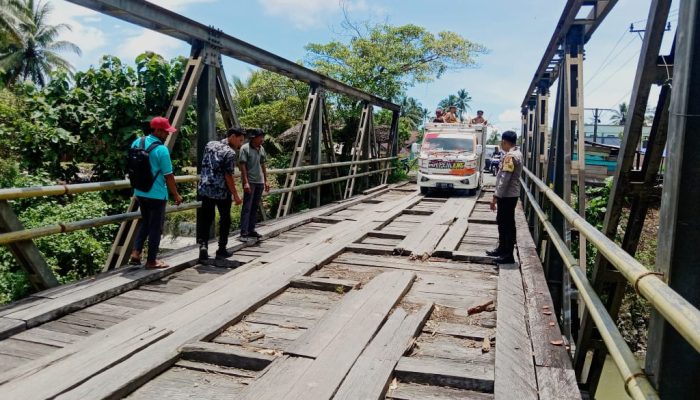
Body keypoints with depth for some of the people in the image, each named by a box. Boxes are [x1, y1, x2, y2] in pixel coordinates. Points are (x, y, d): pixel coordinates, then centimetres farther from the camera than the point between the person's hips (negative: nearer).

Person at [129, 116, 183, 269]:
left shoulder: (137, 142, 4)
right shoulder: (161, 149, -19)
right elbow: (168, 176, -15)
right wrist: (176, 195, -4)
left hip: (140, 192, 7)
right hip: (157, 194, -7)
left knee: (145, 223, 22)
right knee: (155, 227, 5)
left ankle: (135, 253, 13)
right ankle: (151, 260, 14)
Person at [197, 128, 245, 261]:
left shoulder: (210, 144, 7)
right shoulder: (230, 153, -13)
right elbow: (228, 176, -15)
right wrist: (236, 195, -10)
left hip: (205, 189, 5)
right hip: (222, 191, -5)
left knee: (206, 219, 11)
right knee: (225, 220, 10)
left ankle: (203, 244, -7)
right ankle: (221, 250, 15)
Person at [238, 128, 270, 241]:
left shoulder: (261, 149, 10)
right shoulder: (245, 148, -9)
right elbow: (242, 166, -12)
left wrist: (266, 181, 15)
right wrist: (246, 182, -18)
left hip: (259, 182, 7)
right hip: (249, 182, -7)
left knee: (255, 207, 10)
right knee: (247, 207, -7)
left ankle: (251, 230, 17)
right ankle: (244, 233, -6)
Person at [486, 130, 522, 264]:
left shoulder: (510, 156, -19)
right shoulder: (517, 153, 13)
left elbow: (504, 179, -23)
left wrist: (496, 196, -20)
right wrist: (498, 195, 19)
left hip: (507, 195, -10)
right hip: (510, 194, 10)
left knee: (507, 224, -4)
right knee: (502, 221, 18)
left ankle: (508, 255, 3)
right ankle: (502, 248, 30)